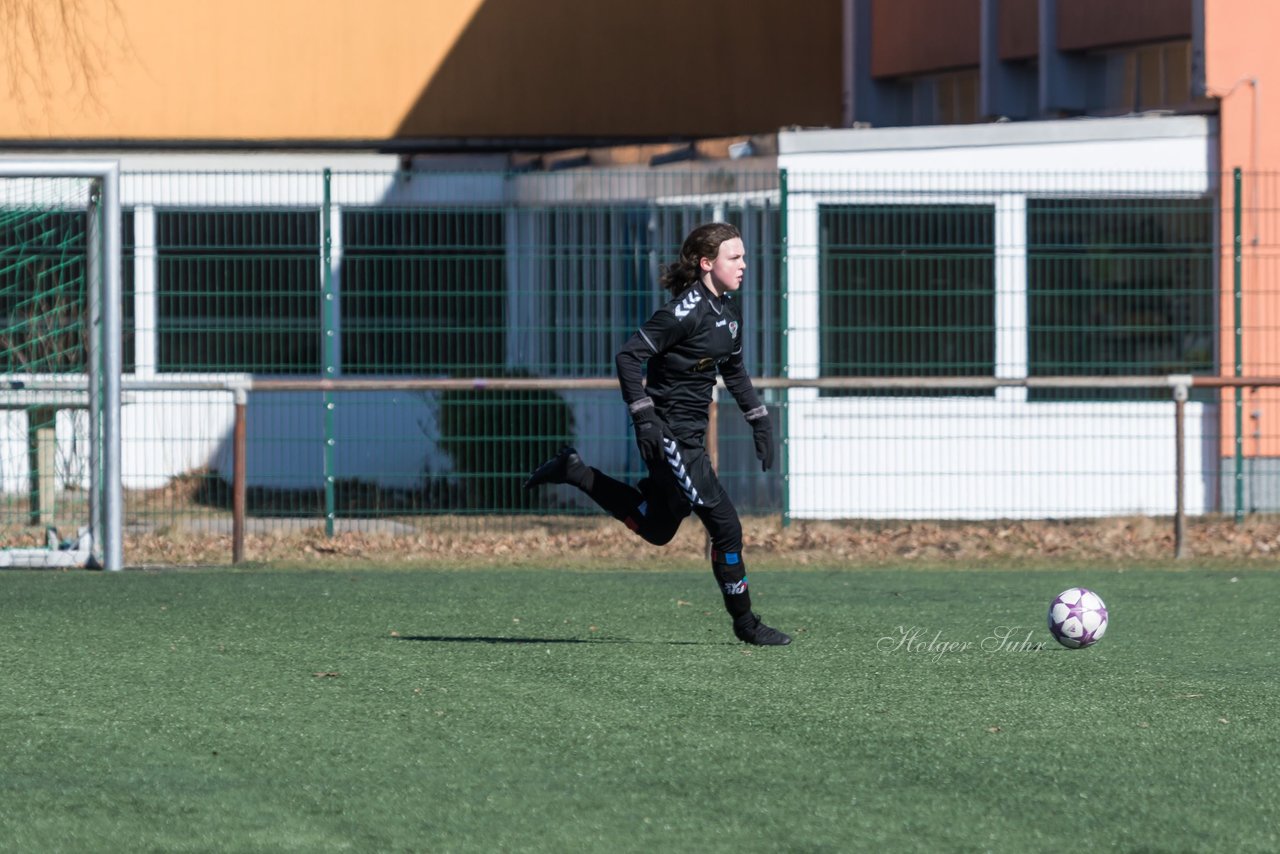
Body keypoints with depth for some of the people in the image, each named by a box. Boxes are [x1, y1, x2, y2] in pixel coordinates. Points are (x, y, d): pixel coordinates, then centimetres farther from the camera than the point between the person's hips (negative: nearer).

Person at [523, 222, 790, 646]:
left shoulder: (728, 309, 9)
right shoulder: (686, 310, -19)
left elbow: (734, 371, 23)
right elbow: (628, 355, -21)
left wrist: (759, 420, 18)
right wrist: (644, 417, -25)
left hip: (690, 435, 10)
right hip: (670, 434, -10)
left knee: (656, 529, 20)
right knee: (725, 526, -8)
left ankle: (573, 471, 27)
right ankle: (744, 622, 3)